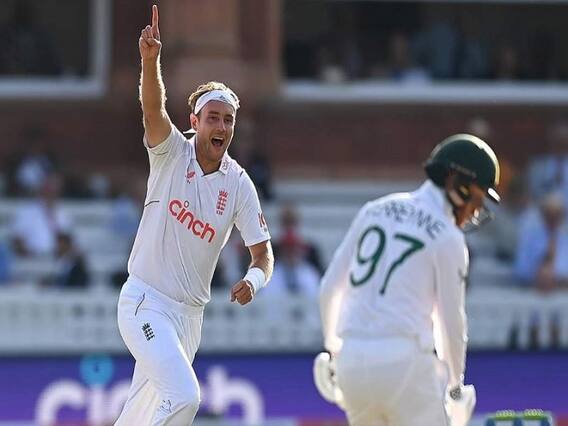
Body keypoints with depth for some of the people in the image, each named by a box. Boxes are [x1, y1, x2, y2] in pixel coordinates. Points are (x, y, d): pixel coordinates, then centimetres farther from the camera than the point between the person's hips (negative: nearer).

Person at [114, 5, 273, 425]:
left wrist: (253, 280, -21)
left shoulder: (239, 185, 2)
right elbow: (153, 108, -26)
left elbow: (263, 253, 2)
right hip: (145, 301, -5)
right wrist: (150, 59, -45)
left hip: (190, 312, 5)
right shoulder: (172, 154, -6)